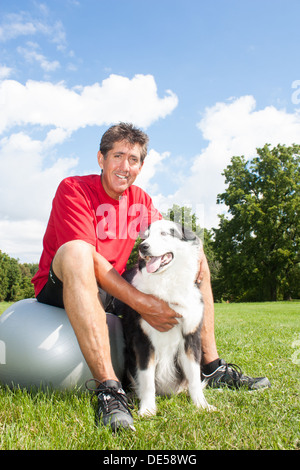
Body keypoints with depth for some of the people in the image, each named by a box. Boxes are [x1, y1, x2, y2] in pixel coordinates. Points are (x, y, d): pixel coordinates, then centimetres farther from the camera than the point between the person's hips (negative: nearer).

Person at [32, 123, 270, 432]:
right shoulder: (74, 189, -14)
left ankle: (211, 367, 4)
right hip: (61, 287, -6)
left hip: (116, 289, 7)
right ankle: (108, 389, -43)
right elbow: (86, 256, -26)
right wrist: (140, 303, -33)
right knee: (74, 253, -41)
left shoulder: (140, 200, 7)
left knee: (195, 261, 5)